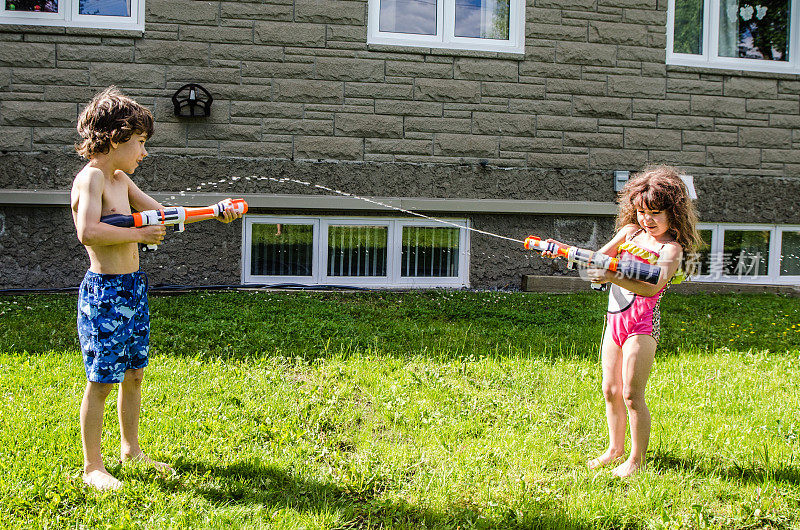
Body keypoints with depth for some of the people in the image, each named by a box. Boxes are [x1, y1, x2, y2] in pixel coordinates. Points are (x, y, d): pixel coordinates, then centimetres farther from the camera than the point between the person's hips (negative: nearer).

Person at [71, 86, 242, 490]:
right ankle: (92, 467, 11)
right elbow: (88, 232, -29)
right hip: (105, 290, -9)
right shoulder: (91, 176, -15)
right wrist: (139, 235, -19)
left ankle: (130, 449, 32)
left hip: (133, 288, 9)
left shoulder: (120, 179, 13)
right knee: (100, 382, 0)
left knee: (133, 374, 17)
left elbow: (161, 213, 20)